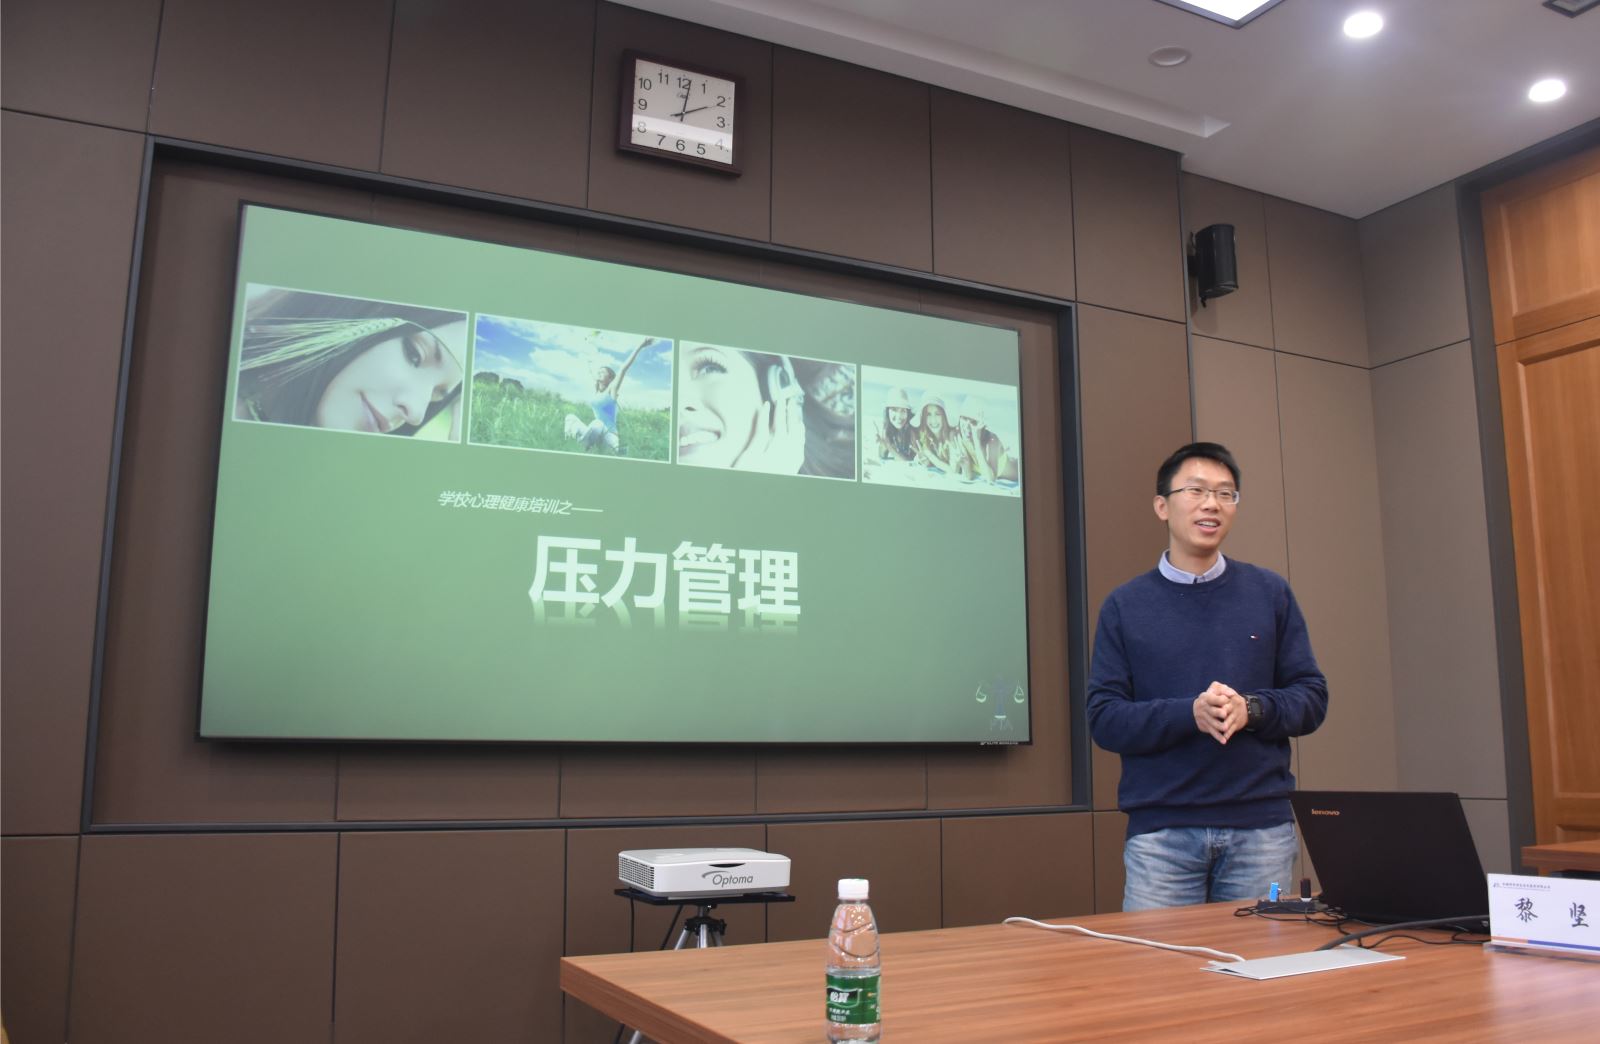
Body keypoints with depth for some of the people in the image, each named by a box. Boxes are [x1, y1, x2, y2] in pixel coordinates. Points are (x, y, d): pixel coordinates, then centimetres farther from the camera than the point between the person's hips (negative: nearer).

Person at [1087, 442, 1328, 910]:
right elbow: (1103, 717, -1)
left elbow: (1312, 697, 8)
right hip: (1160, 831, -1)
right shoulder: (1125, 605, 4)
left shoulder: (1270, 593, 8)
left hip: (1262, 827, 2)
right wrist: (1190, 713, -17)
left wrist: (1250, 709, -12)